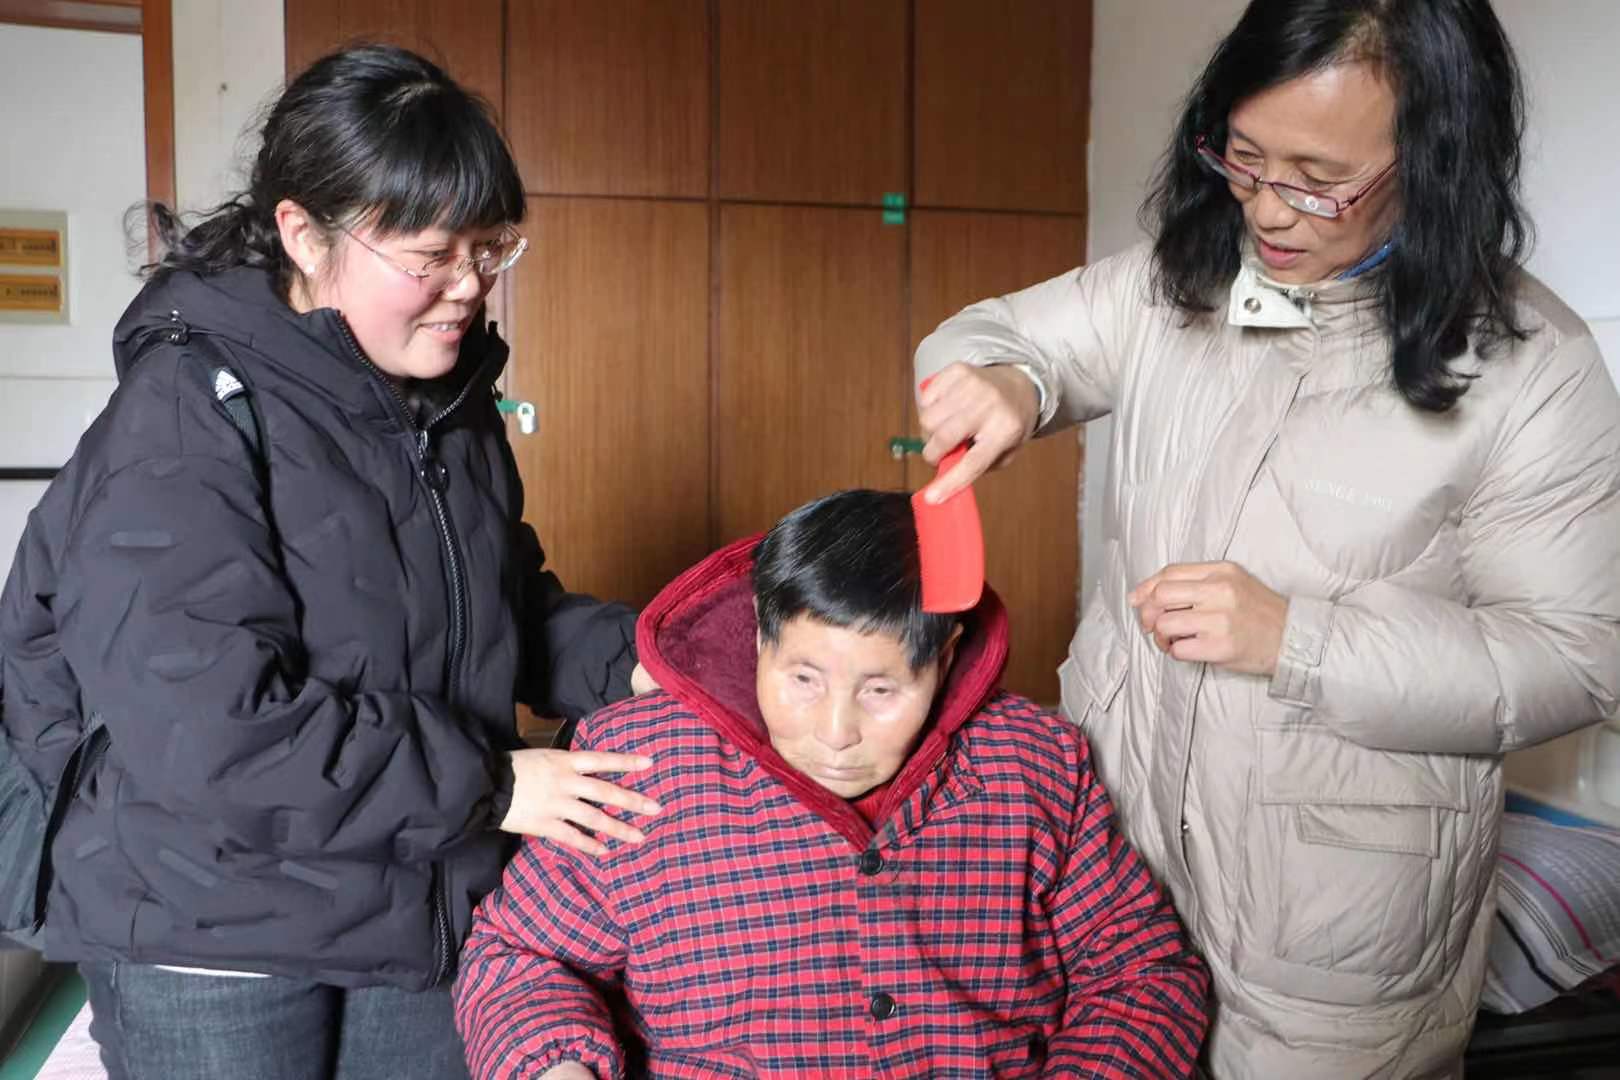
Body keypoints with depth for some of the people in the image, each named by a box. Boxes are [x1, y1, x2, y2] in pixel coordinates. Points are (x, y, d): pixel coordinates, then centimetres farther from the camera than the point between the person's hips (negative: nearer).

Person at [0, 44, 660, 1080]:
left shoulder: (452, 404, 4)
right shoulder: (186, 419, -19)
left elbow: (510, 606, 13)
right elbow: (202, 729, -27)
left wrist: (629, 660, -7)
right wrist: (485, 784, -22)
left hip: (430, 911, 6)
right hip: (217, 938, -6)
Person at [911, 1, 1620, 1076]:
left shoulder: (1530, 365, -15)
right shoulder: (1176, 282, -3)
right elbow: (993, 332, 5)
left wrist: (1295, 638, -26)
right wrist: (1000, 382, -21)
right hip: (1111, 816, 4)